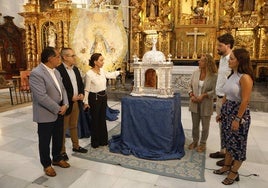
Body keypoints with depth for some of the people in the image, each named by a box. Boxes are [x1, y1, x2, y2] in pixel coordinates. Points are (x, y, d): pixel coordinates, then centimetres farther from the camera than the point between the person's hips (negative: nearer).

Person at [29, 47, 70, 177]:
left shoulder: (56, 71, 7)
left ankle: (57, 158, 41)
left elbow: (62, 89, 10)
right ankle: (46, 164, 31)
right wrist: (58, 109, -17)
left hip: (59, 112, 8)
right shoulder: (36, 73, -20)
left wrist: (65, 105, -6)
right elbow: (42, 97, -25)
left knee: (58, 138, 20)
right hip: (46, 115, -8)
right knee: (45, 141, 11)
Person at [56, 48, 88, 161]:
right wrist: (71, 97, -20)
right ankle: (62, 151, 22)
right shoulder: (58, 70, -17)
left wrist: (81, 94, -2)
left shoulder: (75, 69, 9)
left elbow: (81, 83, 15)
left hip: (76, 102, 7)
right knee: (63, 128, 8)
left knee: (74, 126, 20)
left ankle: (76, 146, 34)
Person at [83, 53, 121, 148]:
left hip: (103, 96, 7)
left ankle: (103, 140, 29)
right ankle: (95, 142, 24)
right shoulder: (89, 74, -18)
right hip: (94, 98, -7)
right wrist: (86, 102, -11)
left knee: (102, 119, 15)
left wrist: (119, 72, 20)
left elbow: (110, 75, 22)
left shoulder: (102, 71, 1)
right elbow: (87, 89, -13)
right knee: (95, 120, 6)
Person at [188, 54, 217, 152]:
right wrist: (191, 95, -9)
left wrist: (204, 95, -23)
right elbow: (191, 86, 6)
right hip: (194, 103, 4)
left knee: (205, 126, 13)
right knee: (195, 124, 17)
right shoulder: (195, 73, 0)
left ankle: (202, 143, 32)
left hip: (206, 104, -3)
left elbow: (214, 91, -12)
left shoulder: (213, 76, -12)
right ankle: (195, 141, 37)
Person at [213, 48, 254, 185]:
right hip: (227, 111, 8)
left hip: (239, 113, -8)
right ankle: (226, 166, 35)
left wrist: (237, 119, -19)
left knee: (237, 143, 8)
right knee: (229, 141, 19)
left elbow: (245, 101, -20)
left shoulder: (245, 77, -18)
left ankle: (234, 172, 25)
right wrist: (221, 112, 14)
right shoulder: (232, 75, 7)